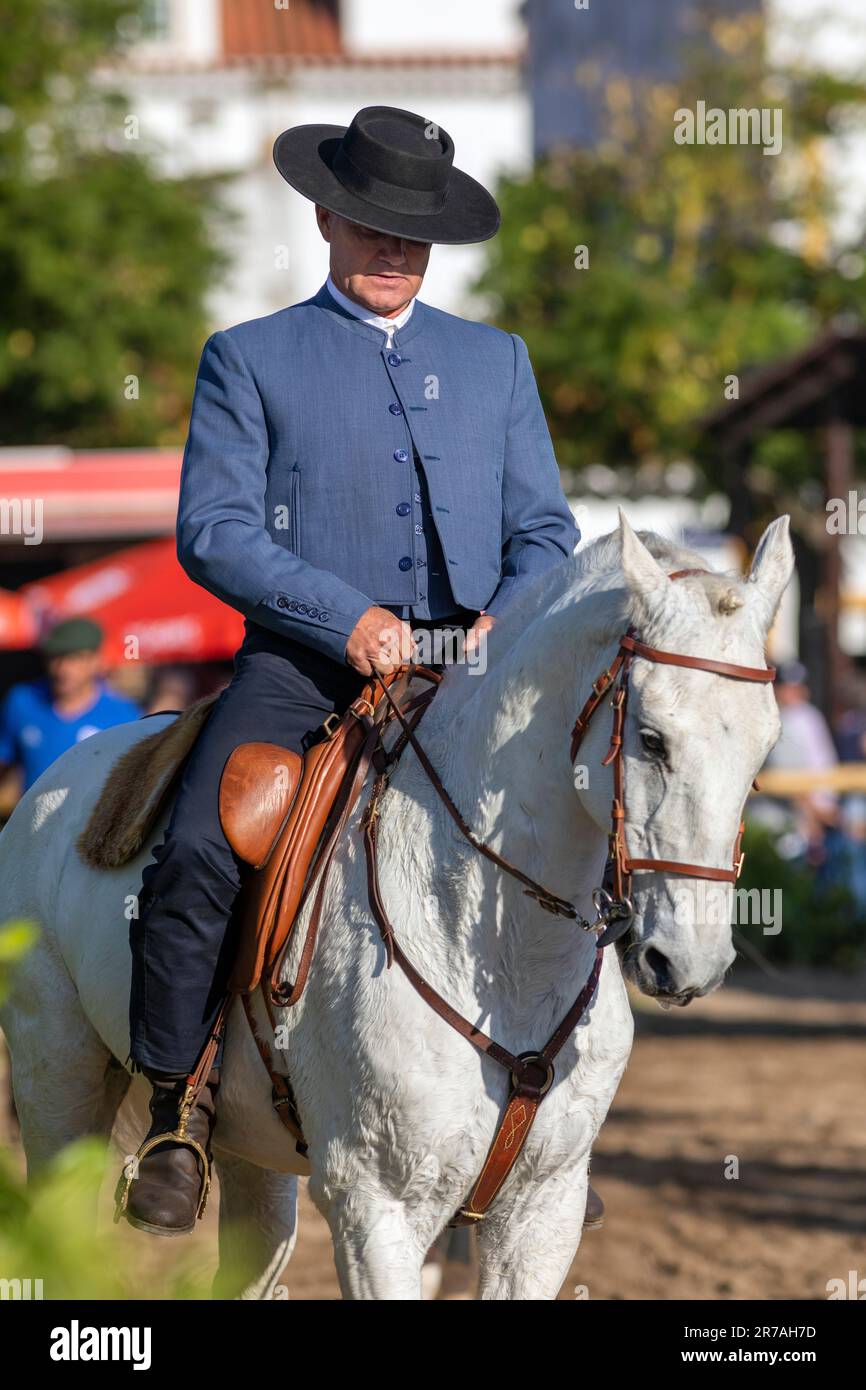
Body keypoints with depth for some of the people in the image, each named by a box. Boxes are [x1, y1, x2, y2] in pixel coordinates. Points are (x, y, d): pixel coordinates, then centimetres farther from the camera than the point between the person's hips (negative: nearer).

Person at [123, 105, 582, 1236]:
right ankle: (176, 1116, -11)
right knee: (196, 860, -26)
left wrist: (512, 616, -6)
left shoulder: (496, 361, 21)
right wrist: (348, 614, -14)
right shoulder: (250, 360, 11)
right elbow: (212, 530, -1)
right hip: (303, 664, -2)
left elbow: (546, 529, 17)